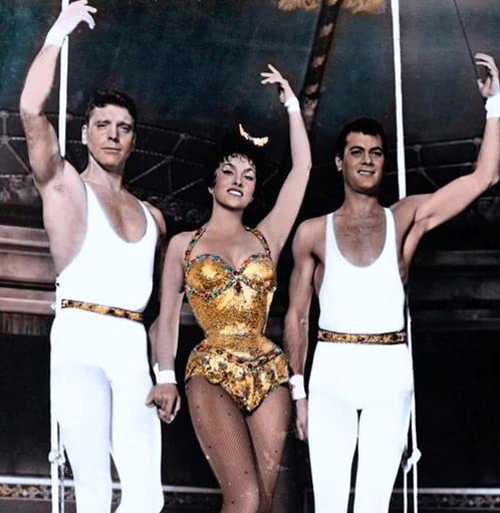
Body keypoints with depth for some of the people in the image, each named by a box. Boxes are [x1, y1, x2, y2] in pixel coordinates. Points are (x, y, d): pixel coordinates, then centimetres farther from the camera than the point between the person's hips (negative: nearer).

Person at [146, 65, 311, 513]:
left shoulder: (266, 238, 15)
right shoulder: (184, 244, 12)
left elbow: (302, 167, 13)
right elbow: (167, 315, 9)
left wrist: (292, 106, 17)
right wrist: (166, 377, -4)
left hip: (268, 372, 3)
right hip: (212, 372, -3)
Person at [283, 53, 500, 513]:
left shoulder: (406, 219, 9)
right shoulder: (313, 233, 8)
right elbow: (297, 315, 10)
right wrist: (298, 388, 5)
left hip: (391, 371, 1)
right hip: (331, 371, 0)